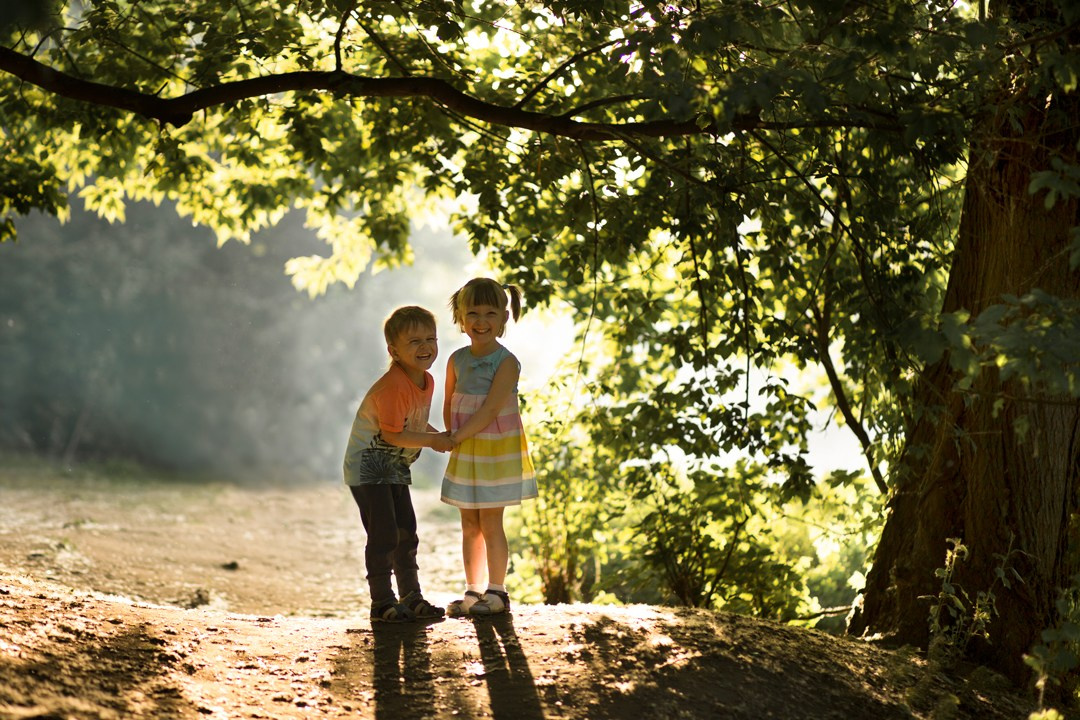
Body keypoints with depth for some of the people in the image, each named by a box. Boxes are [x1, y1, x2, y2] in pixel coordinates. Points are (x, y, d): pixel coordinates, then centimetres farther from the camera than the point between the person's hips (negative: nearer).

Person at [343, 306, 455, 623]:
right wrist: (433, 440, -19)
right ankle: (382, 602, -4)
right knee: (384, 534, -12)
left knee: (406, 534, 12)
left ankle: (411, 599, 21)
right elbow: (392, 434, -27)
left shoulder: (427, 381, 2)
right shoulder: (392, 386, -27)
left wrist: (436, 435, 0)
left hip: (395, 468, 9)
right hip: (367, 465, -9)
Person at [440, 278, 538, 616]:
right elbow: (449, 406, 8)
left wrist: (454, 438, -21)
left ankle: (496, 593, 9)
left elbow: (489, 410, -21)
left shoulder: (506, 362, -15)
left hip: (497, 451, -5)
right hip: (465, 452, 5)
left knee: (490, 523, -1)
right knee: (469, 524, 10)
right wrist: (454, 440, -6)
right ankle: (473, 592, 19)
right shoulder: (457, 360, 1)